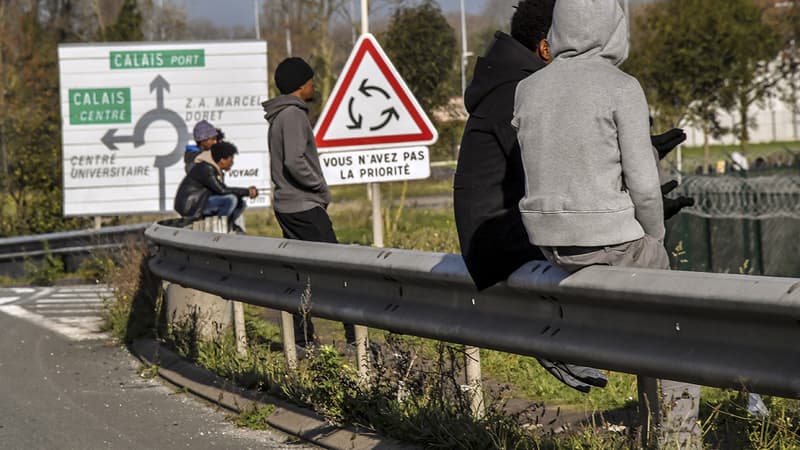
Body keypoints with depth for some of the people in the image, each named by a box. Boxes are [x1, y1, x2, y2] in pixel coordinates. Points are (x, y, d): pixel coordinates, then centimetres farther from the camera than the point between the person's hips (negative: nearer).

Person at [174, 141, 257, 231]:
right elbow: (221, 190, -24)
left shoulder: (216, 169, 11)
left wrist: (247, 191, -4)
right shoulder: (205, 169, -20)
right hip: (190, 207, -10)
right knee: (231, 199, -26)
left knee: (241, 203, 6)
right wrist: (246, 191, -19)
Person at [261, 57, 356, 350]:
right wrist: (321, 188, -11)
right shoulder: (293, 115, -14)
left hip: (286, 205, 10)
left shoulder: (279, 117, 16)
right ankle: (354, 333, -11)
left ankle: (303, 338, 9)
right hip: (305, 206, -10)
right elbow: (295, 162, -24)